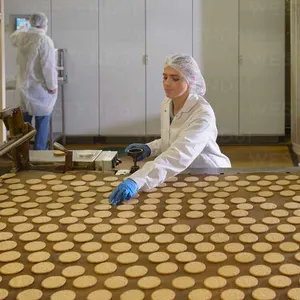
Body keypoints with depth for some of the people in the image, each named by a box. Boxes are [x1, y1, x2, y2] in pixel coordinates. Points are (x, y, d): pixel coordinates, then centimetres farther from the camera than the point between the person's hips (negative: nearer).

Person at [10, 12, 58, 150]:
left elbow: (13, 37, 29)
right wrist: (52, 86, -13)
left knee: (24, 121, 17)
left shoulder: (21, 37, 3)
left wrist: (24, 27, 45)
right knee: (42, 122, 4)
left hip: (23, 87, 7)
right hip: (40, 88, -7)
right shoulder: (45, 40, -19)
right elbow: (48, 66, -22)